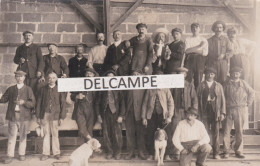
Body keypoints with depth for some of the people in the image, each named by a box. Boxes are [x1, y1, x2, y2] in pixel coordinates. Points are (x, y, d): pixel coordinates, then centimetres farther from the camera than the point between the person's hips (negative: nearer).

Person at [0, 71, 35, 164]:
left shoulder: (28, 89, 3)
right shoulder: (11, 89, 11)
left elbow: (33, 103, -2)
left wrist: (24, 102, -18)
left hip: (24, 117, -1)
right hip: (12, 116, 1)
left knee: (23, 137, 9)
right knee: (11, 137, 2)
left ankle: (22, 154, 22)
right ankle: (10, 156, 10)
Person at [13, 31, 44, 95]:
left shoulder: (36, 47, 10)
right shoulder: (20, 48, 18)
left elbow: (41, 60, 3)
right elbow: (15, 59, 23)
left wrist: (39, 71, -10)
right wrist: (19, 60, -1)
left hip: (33, 73, -2)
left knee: (33, 91, -7)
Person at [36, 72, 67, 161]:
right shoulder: (43, 89, 7)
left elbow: (63, 104, 2)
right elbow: (39, 103, 8)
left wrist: (62, 117, -3)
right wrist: (38, 116, 3)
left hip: (55, 115, -1)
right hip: (45, 115, 1)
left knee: (55, 135, 3)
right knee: (46, 134, 5)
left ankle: (56, 153, 14)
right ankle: (45, 153, 14)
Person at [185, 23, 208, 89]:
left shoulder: (204, 40, 13)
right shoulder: (188, 39, 12)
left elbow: (205, 52, -1)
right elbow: (186, 50, -5)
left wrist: (192, 50, -3)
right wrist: (199, 47, -5)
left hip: (200, 61, 1)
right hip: (189, 60, 0)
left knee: (198, 82, -1)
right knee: (187, 81, -6)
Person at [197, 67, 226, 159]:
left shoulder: (218, 86, 12)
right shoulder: (201, 86, 9)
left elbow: (222, 99, 8)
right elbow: (198, 99, 5)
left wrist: (222, 113, 0)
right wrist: (200, 113, -2)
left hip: (216, 112, 1)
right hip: (205, 112, -1)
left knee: (216, 133, 3)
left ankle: (216, 153, 11)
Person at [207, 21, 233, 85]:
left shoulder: (226, 40, 9)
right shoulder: (209, 41, 7)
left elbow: (230, 52, 6)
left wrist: (224, 55, -16)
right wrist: (206, 66, 1)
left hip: (223, 65, 1)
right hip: (212, 65, -1)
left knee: (223, 83, -3)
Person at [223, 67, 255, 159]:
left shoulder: (243, 83, 8)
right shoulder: (227, 84, 5)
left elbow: (252, 93, 15)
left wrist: (248, 103, 8)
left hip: (241, 110, 1)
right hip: (229, 110, -1)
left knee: (239, 131, 5)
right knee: (226, 131, -3)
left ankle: (238, 151, 16)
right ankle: (226, 151, 4)